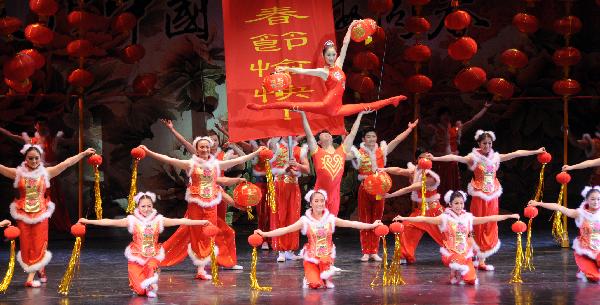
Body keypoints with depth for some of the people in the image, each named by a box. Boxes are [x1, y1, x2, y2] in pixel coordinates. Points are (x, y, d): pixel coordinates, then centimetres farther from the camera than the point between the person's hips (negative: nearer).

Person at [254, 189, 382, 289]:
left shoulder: (330, 219, 0)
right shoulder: (305, 221, -5)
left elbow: (351, 224, 0)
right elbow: (285, 230, -10)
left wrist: (372, 225, -5)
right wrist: (264, 234, -20)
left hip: (327, 256, 2)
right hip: (311, 258, -2)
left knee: (325, 260, -32)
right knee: (315, 284, -20)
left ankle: (326, 278, 4)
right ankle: (310, 277, 19)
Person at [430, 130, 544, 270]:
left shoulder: (496, 157, 6)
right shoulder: (474, 157, -6)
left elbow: (516, 153, 10)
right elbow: (454, 158, -17)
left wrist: (536, 152, 13)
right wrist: (435, 158, -28)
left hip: (492, 196, 4)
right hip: (479, 196, -4)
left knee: (490, 227, 3)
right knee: (479, 226, -1)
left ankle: (481, 260, 7)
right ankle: (479, 260, 7)